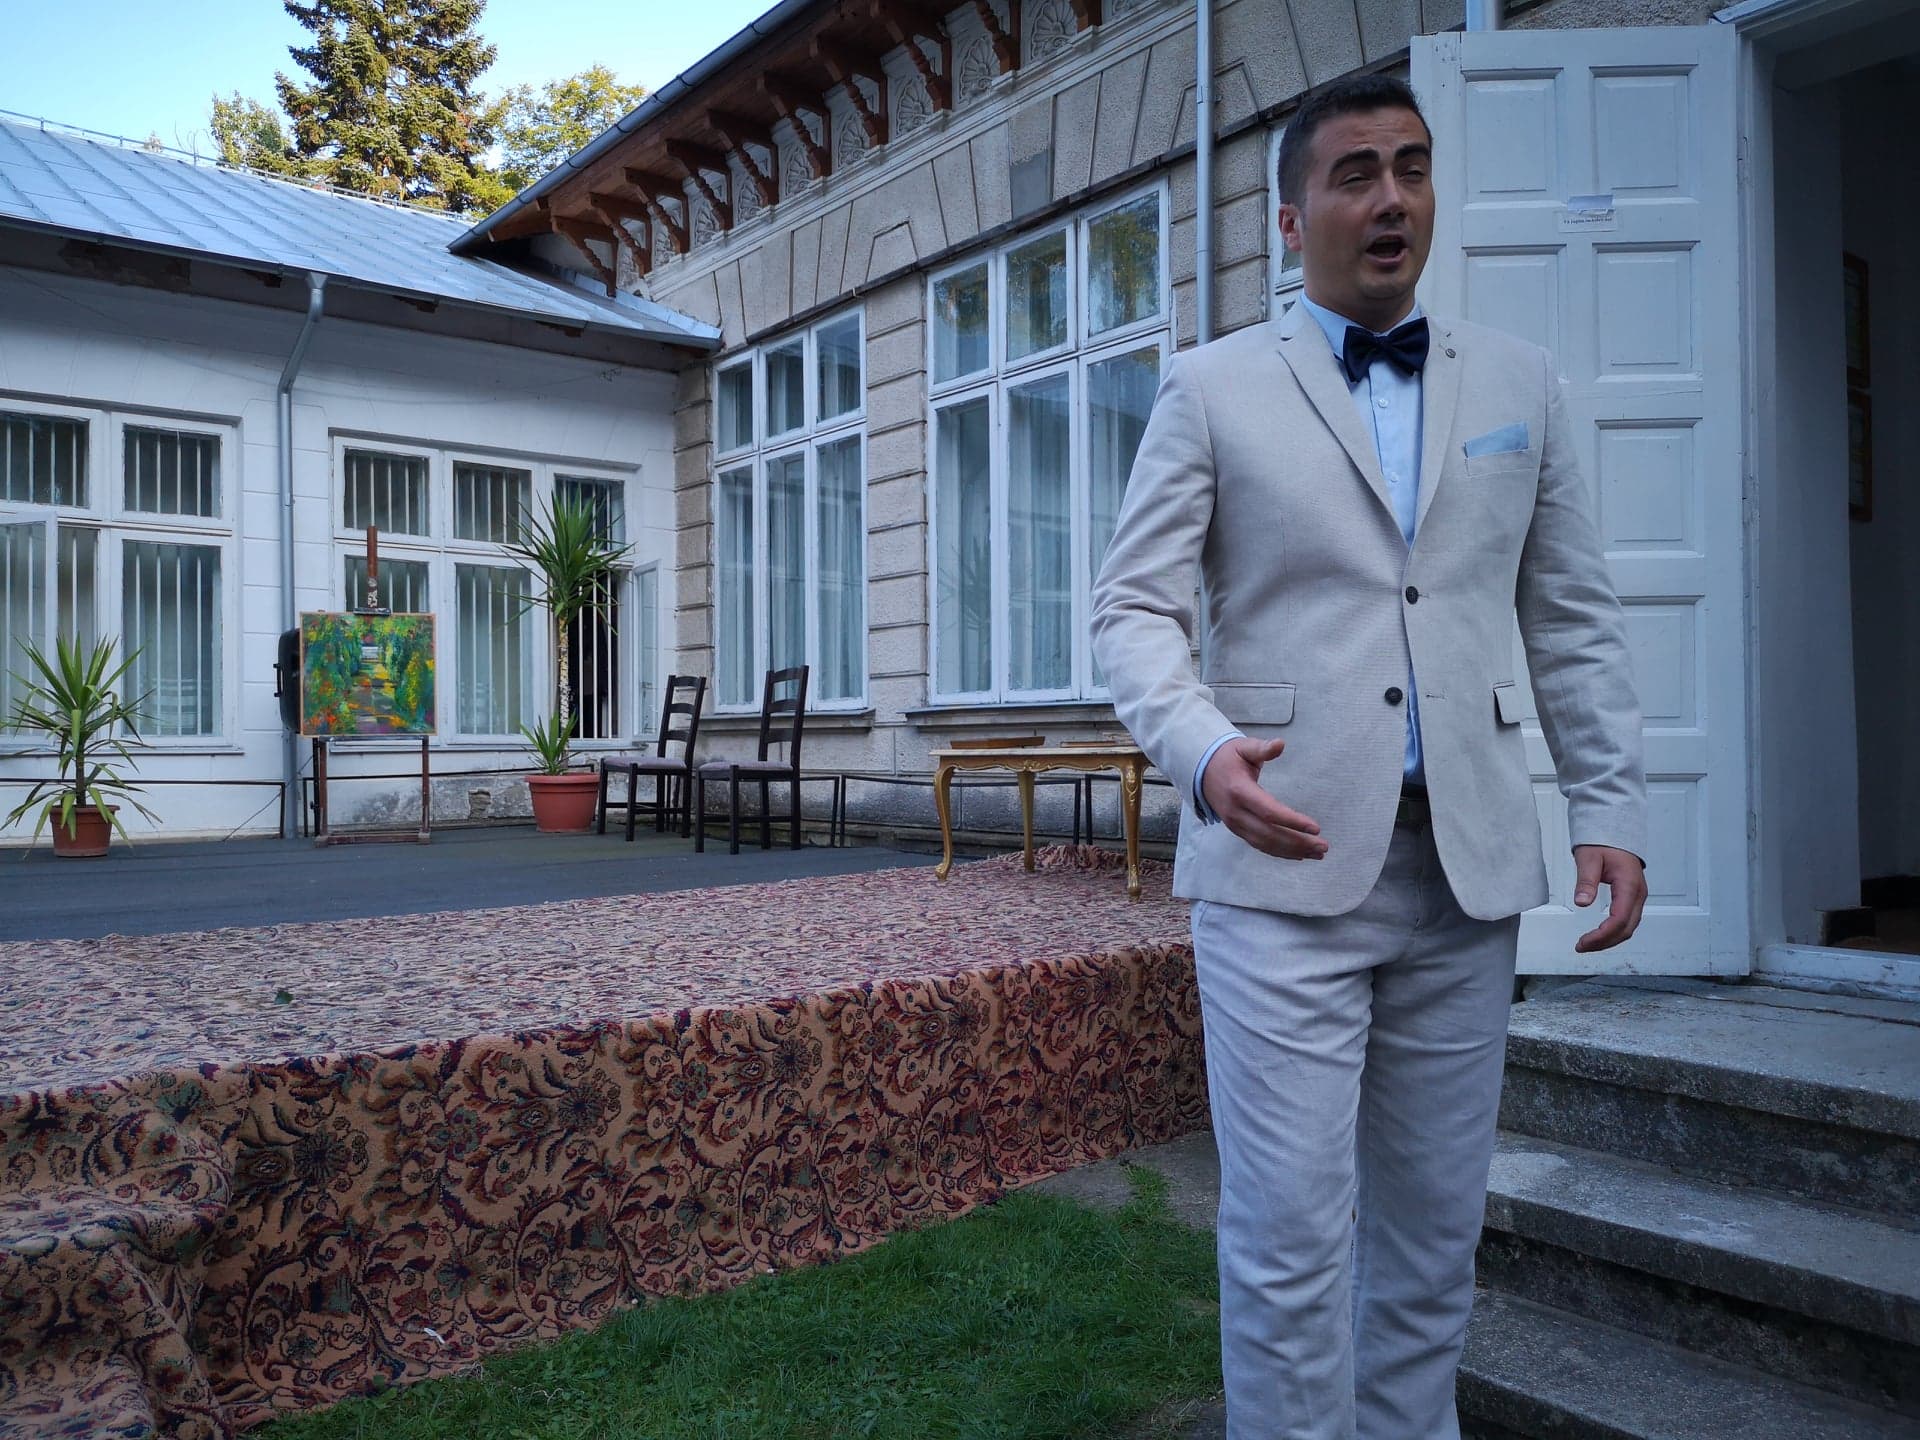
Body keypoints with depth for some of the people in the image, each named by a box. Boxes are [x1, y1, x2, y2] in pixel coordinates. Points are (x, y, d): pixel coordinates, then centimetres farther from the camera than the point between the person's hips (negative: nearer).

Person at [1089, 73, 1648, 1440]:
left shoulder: (1518, 380, 13)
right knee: (1290, 1229, -1)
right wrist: (1202, 749, -19)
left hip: (1468, 866, 4)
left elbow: (1575, 617, 12)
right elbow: (1136, 604, -1)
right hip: (1284, 862, -3)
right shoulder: (1213, 387, 4)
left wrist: (1613, 807, 4)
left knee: (1436, 1223, 14)